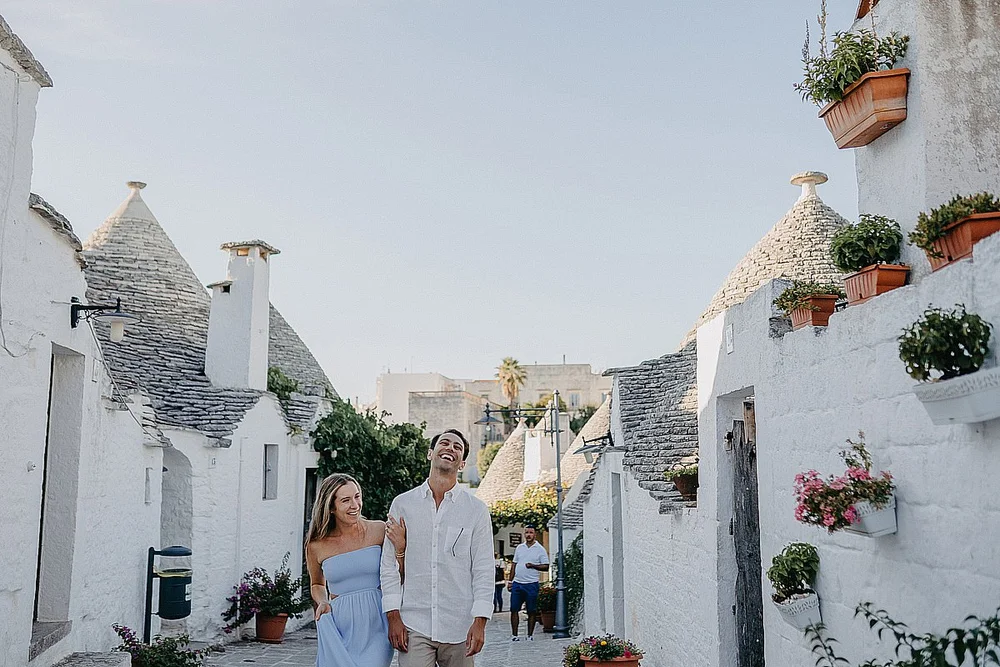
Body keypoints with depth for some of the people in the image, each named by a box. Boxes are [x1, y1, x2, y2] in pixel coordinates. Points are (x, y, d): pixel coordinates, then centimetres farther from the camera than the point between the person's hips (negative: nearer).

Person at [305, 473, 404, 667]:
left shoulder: (379, 531, -2)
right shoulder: (316, 546, 1)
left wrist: (400, 547, -13)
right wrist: (322, 603, 1)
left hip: (375, 627, -1)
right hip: (338, 630, 1)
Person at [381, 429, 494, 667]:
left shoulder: (476, 509, 5)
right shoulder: (402, 504, 7)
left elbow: (484, 570, 3)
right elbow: (389, 564, 7)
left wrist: (480, 621, -6)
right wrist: (393, 616, -1)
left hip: (459, 628, 0)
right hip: (414, 625, 0)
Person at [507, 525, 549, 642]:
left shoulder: (540, 549, 0)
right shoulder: (519, 547, 13)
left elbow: (546, 567, -4)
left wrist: (533, 566, -18)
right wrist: (510, 581, 12)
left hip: (531, 584, -4)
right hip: (517, 583, 4)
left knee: (532, 611, 2)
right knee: (514, 609, 2)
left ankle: (530, 635, 11)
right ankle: (514, 635, 9)